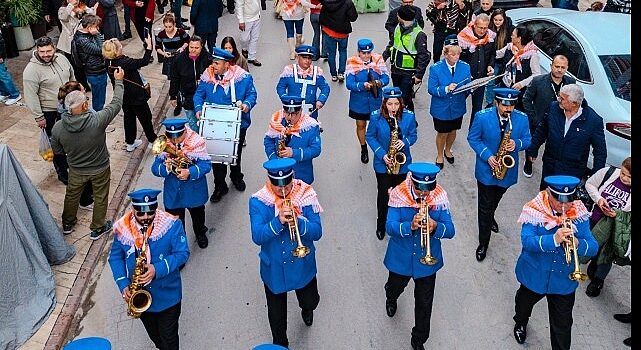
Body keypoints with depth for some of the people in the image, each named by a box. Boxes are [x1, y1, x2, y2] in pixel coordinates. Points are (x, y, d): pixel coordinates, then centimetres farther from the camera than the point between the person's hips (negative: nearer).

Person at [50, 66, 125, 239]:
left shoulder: (57, 128, -24)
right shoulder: (97, 121, -34)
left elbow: (57, 151, -6)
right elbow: (116, 104, -19)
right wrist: (119, 81, -7)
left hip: (76, 170, 3)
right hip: (100, 169, -3)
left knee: (72, 195, 27)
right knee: (100, 198, 21)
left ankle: (67, 224, 50)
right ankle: (97, 228, 38)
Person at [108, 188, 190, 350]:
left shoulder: (171, 224, -21)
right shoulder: (122, 228, -13)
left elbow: (182, 253, -16)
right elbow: (115, 258, -1)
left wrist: (158, 269, -30)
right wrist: (123, 285, -13)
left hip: (167, 295, -3)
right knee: (154, 335, 29)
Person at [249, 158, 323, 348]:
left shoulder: (306, 195, -14)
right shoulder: (259, 201, -16)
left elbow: (317, 232, -15)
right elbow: (257, 237, -22)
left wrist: (298, 223, -34)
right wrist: (278, 221, -36)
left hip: (302, 266, 1)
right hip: (273, 268, 0)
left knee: (311, 301, 20)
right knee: (276, 313, 16)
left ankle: (306, 308, 59)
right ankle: (280, 344, 44)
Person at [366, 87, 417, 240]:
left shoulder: (408, 116, -9)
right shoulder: (376, 117, -13)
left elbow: (413, 135, 1)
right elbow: (370, 137, -5)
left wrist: (405, 142, -23)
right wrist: (382, 154, -16)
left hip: (402, 163, 1)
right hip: (382, 163, -1)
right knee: (383, 194, 6)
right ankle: (381, 225, 26)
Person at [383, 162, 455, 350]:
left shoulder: (439, 197, -15)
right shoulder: (399, 195, -20)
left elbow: (450, 231, -15)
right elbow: (389, 227, -23)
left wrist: (436, 227, -37)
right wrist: (410, 226, -41)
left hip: (428, 259, 0)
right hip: (401, 257, 0)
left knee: (424, 302, 11)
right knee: (396, 287, 29)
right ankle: (391, 299, 67)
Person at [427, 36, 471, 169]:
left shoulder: (465, 67, -6)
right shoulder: (435, 68, -15)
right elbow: (431, 89, -17)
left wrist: (469, 88, -22)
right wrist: (446, 89, -32)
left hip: (458, 107, 3)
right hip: (441, 108, -3)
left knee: (453, 131, 22)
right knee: (442, 133, 11)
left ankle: (448, 150, 51)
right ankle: (439, 155, 38)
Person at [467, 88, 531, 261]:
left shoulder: (522, 118, -11)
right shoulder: (482, 116, -18)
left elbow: (527, 140, 0)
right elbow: (472, 138, -9)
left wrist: (516, 144, -24)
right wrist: (487, 156, -21)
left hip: (507, 170, 3)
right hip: (487, 169, -3)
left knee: (495, 201, 28)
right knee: (485, 207, 4)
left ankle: (489, 218, 60)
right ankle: (483, 244, 16)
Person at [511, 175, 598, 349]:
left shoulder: (578, 214, -12)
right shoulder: (534, 211, -19)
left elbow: (593, 248, -15)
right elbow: (527, 241, -29)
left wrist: (578, 244, -37)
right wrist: (554, 240, -44)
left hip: (564, 281, 0)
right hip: (534, 275, 0)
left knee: (562, 325, 9)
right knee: (524, 304, 29)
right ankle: (520, 323, 62)